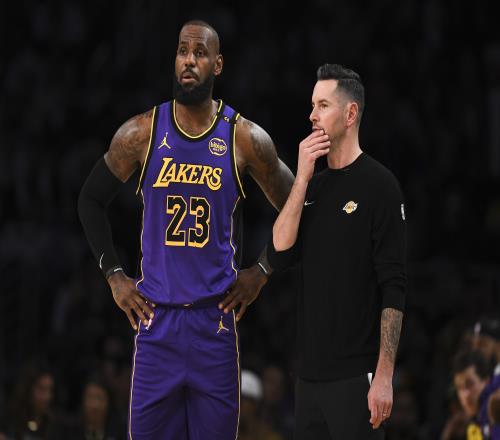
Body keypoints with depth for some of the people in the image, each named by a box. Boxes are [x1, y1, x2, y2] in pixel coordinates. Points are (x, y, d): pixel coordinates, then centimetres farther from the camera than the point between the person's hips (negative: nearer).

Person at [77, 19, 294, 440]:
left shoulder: (246, 139, -2)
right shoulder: (141, 134, 0)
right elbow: (91, 200, 12)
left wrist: (261, 272, 3)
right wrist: (114, 275, 6)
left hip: (216, 317, 0)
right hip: (156, 318, 1)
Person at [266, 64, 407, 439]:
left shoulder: (378, 184, -8)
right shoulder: (314, 186, 13)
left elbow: (394, 288, -12)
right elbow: (279, 256, 1)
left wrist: (384, 376, -18)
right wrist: (302, 179, -5)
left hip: (356, 376, -7)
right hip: (310, 372, 7)